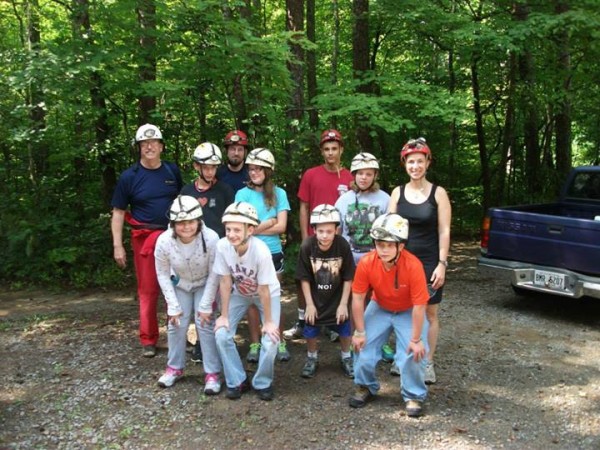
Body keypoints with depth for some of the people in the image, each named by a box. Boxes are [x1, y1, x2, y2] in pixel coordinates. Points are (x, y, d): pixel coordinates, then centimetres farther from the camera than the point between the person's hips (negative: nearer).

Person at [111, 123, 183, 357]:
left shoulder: (172, 171, 5)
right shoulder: (129, 176, -2)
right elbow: (118, 212, -1)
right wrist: (118, 245, -7)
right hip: (145, 238, -2)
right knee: (148, 290, 5)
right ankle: (148, 340, 16)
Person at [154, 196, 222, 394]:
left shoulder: (211, 238, -35)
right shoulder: (164, 241, -29)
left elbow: (214, 273, -22)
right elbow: (163, 274, -13)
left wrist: (207, 305, -20)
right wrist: (173, 306, -13)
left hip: (205, 284, -2)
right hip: (180, 285, 2)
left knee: (205, 323, -12)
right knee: (176, 323, -1)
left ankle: (212, 373, 0)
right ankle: (175, 367, 21)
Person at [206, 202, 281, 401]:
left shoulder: (261, 251, -37)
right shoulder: (222, 246, -28)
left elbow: (264, 289, -26)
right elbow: (225, 281, -16)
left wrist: (268, 321, -17)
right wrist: (224, 316, -11)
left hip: (268, 294, -3)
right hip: (239, 293, 3)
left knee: (270, 341, -16)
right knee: (222, 335, -10)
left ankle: (263, 383, 11)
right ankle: (237, 381, 11)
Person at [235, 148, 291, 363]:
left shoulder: (279, 193, 0)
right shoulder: (242, 194, -2)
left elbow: (281, 226, -8)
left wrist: (255, 227, -11)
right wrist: (268, 222, -5)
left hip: (273, 253, 0)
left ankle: (279, 342, 21)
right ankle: (255, 343, 19)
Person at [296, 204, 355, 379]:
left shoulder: (343, 246, -25)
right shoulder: (307, 246, -24)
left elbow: (348, 278, -13)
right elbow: (304, 278, -12)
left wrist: (343, 304, -11)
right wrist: (309, 304, -10)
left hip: (337, 298, 0)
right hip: (315, 299, 0)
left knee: (344, 331, 11)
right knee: (310, 331, 10)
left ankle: (346, 358, 37)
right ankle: (312, 358, 37)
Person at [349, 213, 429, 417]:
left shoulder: (413, 265, -34)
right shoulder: (366, 262, -27)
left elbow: (419, 306, -26)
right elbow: (358, 298, -15)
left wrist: (416, 339, -20)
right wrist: (360, 332, -11)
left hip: (408, 312, -2)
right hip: (379, 309, 3)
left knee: (412, 353, -15)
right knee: (363, 347, -6)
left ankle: (414, 396, 10)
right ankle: (365, 387, 21)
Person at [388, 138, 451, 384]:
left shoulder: (438, 193, -4)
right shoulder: (397, 192, 3)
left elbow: (444, 231, -5)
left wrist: (442, 264, -11)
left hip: (429, 261, -2)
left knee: (429, 313, 6)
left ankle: (428, 363, 18)